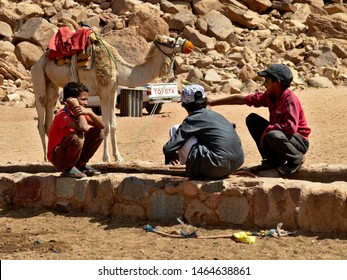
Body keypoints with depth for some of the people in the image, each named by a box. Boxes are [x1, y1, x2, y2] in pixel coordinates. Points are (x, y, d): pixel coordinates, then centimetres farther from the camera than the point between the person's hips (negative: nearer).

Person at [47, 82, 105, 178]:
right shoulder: (62, 115, -23)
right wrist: (76, 106, -28)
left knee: (97, 133, 1)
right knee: (77, 137, -35)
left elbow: (101, 126, -3)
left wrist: (89, 112, -21)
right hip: (57, 158, -8)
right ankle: (68, 169, -13)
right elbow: (84, 128, -38)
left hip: (70, 153, 8)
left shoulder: (79, 114, 3)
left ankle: (81, 165, 8)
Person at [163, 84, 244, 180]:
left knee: (175, 130, 4)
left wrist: (171, 156, 20)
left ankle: (197, 172, 7)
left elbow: (168, 148, -5)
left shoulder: (192, 120, 0)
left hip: (219, 164, -7)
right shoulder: (216, 115, 18)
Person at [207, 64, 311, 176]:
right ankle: (273, 160, 2)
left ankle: (296, 159, -7)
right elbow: (243, 99, 5)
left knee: (273, 136, -38)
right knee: (252, 119, 0)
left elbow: (291, 127, -34)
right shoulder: (269, 96, 0)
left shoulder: (290, 100, -23)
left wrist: (267, 129, -23)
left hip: (299, 141, -8)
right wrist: (213, 102, 6)